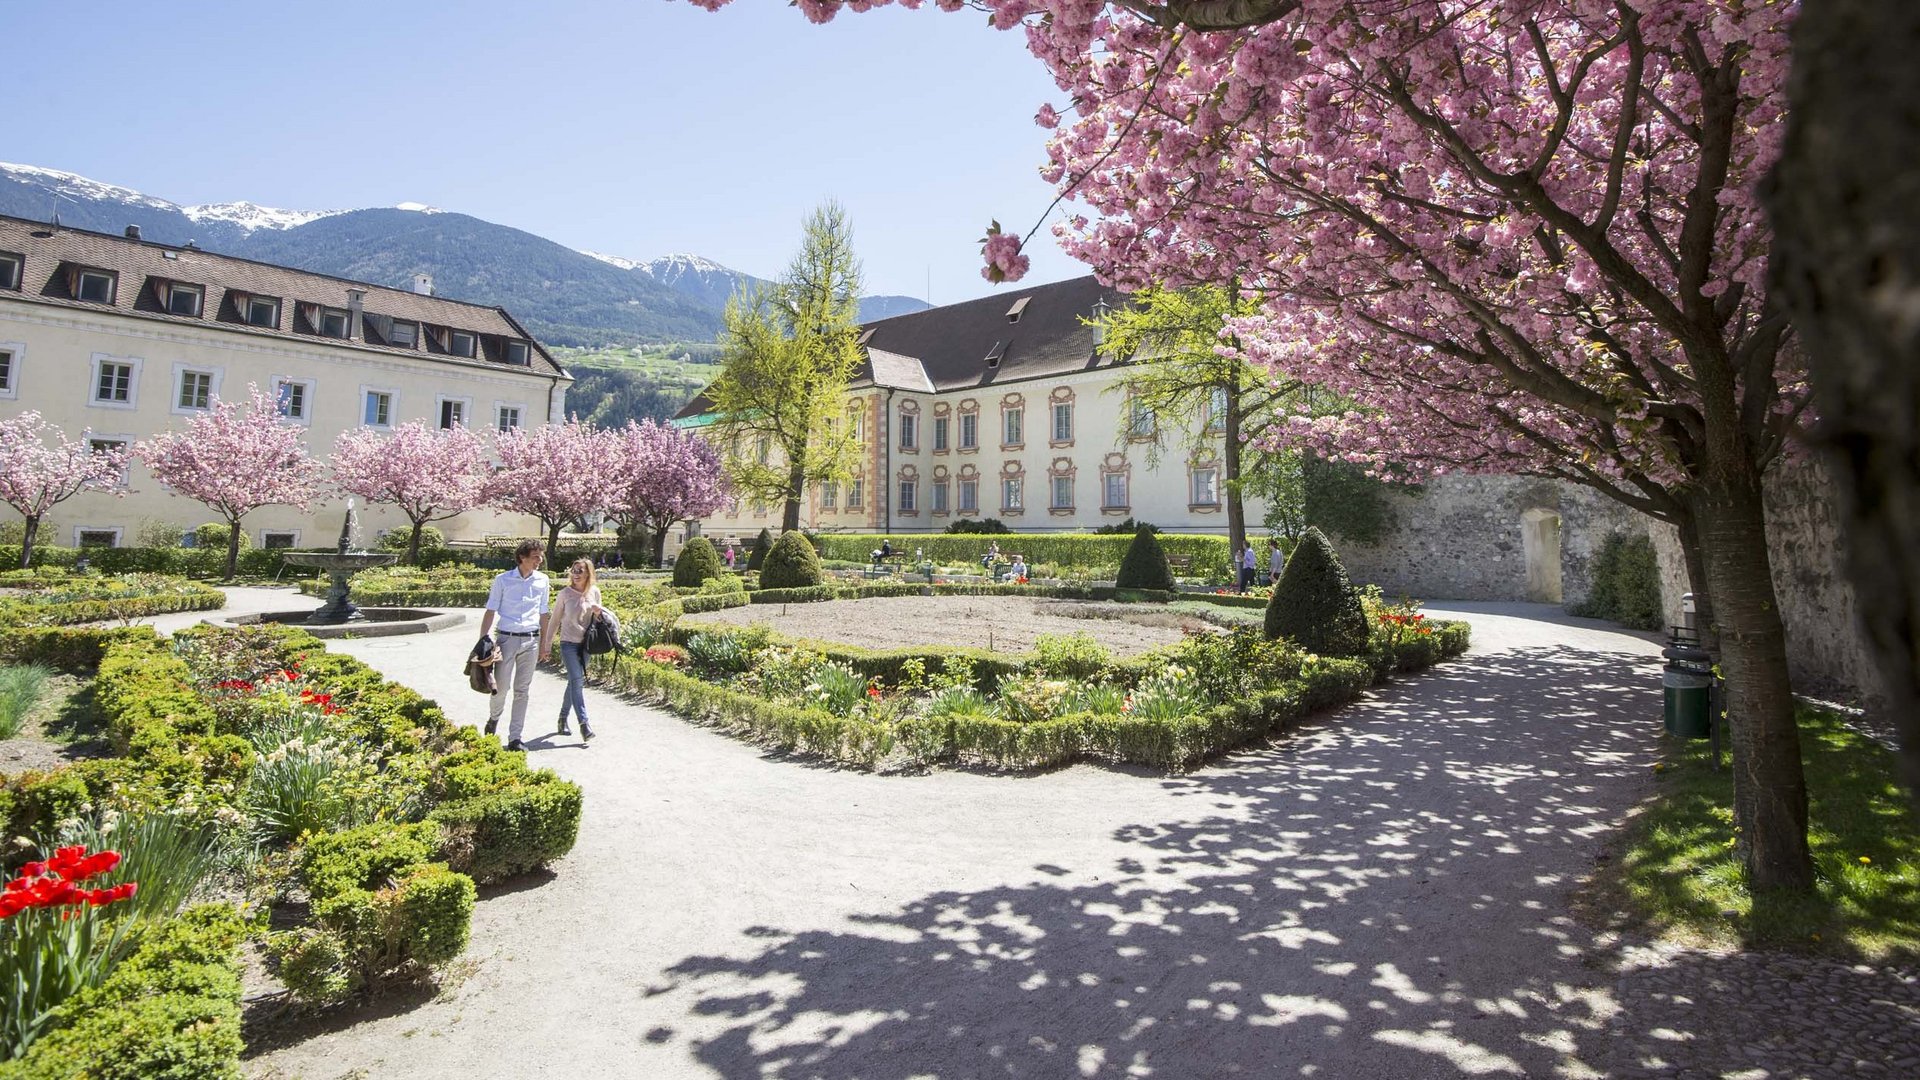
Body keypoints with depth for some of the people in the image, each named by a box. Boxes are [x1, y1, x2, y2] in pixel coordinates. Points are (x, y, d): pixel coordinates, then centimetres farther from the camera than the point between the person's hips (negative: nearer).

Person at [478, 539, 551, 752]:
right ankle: (493, 718, 34)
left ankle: (515, 738, 11)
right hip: (507, 638, -2)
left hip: (530, 640, 2)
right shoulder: (503, 580, -3)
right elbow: (490, 612, 1)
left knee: (522, 690, 5)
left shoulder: (542, 581, 6)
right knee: (501, 685, 2)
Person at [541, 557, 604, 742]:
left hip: (585, 644, 4)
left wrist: (598, 613, -9)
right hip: (568, 643, -4)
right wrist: (547, 644, 5)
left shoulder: (594, 592, 2)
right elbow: (555, 620, 3)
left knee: (574, 682, 12)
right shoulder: (565, 593, -6)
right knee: (577, 680, -13)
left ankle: (563, 718, 27)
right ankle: (583, 723, -15)